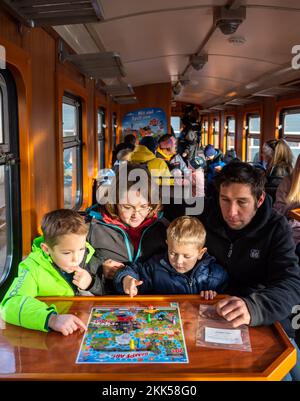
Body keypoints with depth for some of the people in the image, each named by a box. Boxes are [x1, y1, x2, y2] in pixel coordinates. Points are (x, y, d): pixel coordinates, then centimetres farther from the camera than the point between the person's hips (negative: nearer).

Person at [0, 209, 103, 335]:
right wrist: (52, 319, -44)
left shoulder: (88, 256, -7)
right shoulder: (34, 268, -17)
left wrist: (91, 284, -16)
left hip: (88, 327, 3)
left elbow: (104, 295, 4)